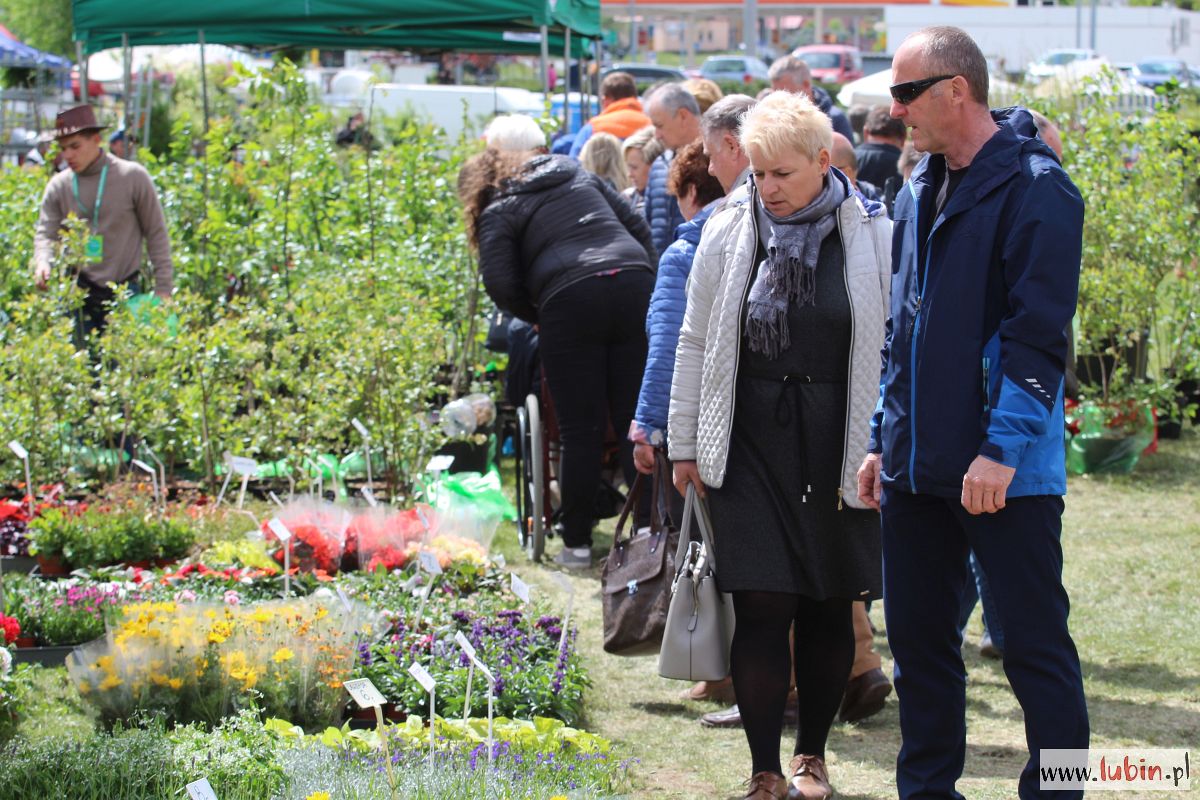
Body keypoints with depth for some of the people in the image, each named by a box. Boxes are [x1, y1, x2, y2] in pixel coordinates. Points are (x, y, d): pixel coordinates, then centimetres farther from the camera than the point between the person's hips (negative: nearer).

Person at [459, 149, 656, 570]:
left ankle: (577, 544, 8)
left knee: (580, 432, 3)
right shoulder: (580, 175, 28)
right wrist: (649, 280, 21)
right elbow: (638, 227, 22)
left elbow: (501, 285, 0)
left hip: (571, 302, -4)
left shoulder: (499, 213, 13)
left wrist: (535, 316, 16)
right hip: (634, 285, 4)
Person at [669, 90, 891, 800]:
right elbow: (695, 343, 11)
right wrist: (685, 446, 11)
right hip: (752, 442, 1)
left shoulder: (872, 235, -2)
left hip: (840, 447, 0)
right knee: (762, 605, -5)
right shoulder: (729, 233, 3)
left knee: (830, 606, 7)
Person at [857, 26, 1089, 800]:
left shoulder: (1032, 187, -12)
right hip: (919, 466, 8)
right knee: (918, 634, 13)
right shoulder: (921, 192, 14)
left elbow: (1039, 335, -17)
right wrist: (886, 440, 18)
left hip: (1006, 472, -8)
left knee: (1035, 645, -2)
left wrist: (1002, 447, -22)